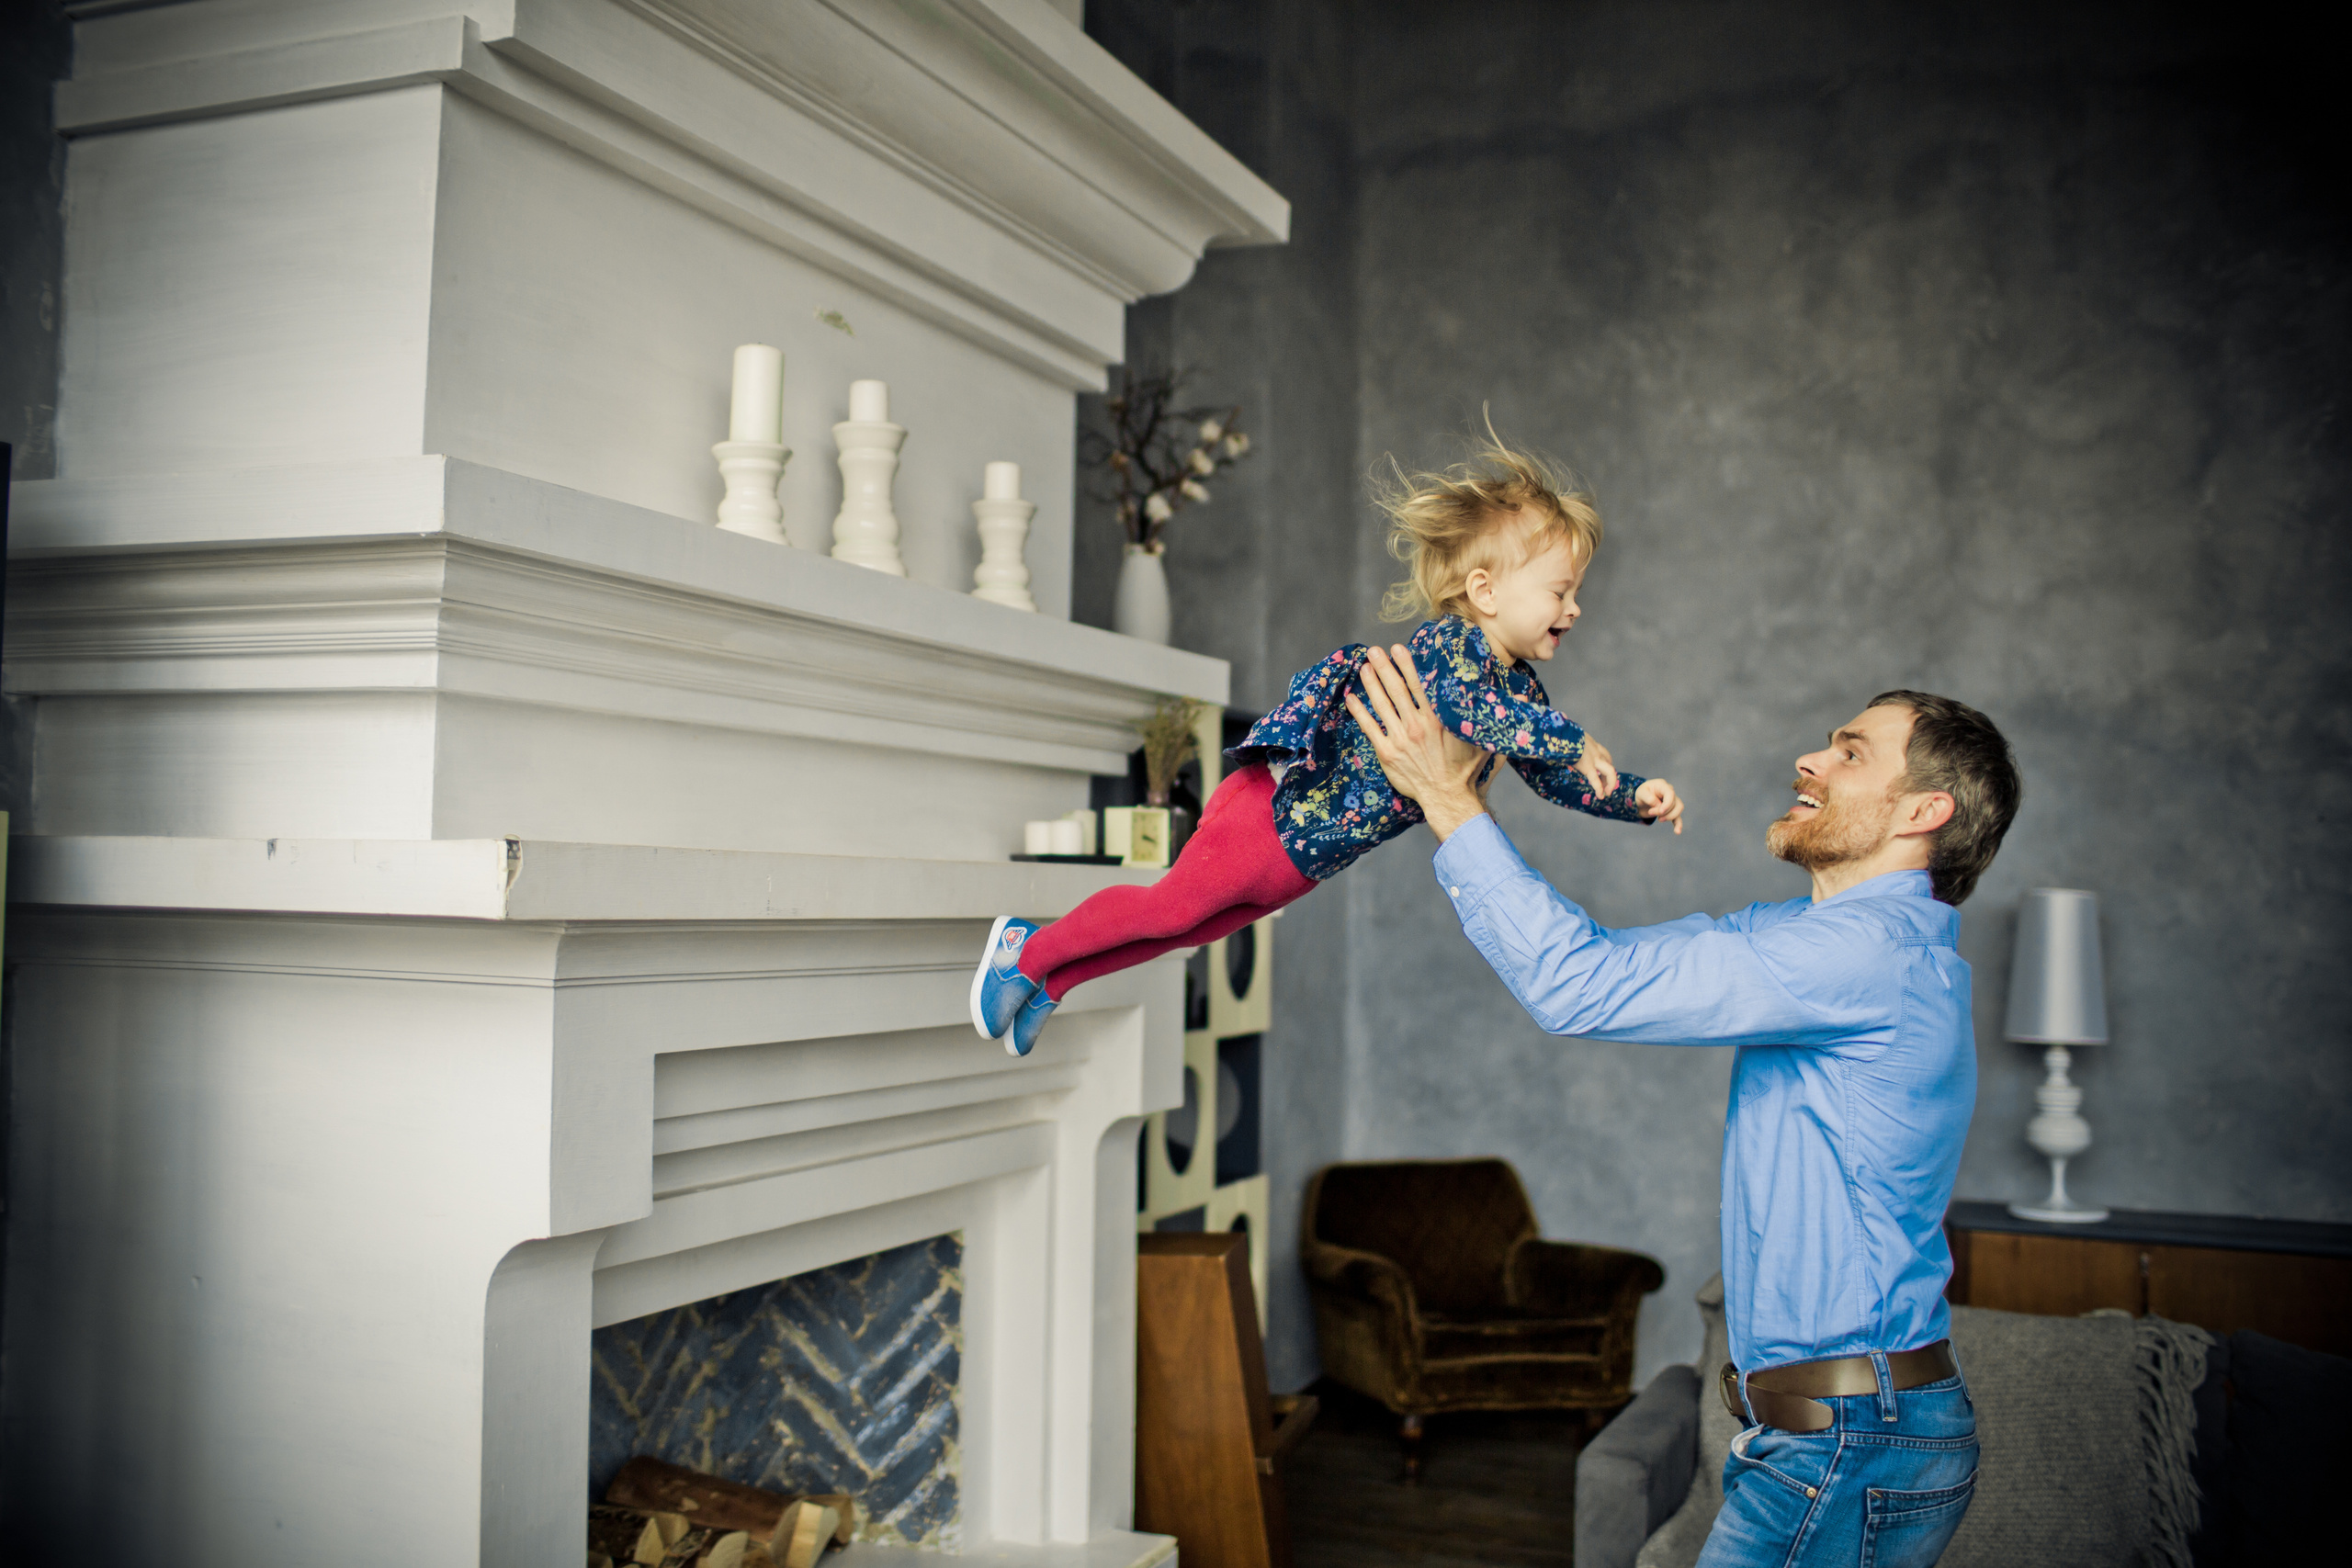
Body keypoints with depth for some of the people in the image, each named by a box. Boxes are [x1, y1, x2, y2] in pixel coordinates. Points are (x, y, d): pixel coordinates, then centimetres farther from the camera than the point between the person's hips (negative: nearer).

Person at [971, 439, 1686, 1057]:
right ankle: (1026, 954, 20)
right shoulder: (1447, 646, -23)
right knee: (1168, 907, 0)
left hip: (1308, 855, 9)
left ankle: (1050, 978, 31)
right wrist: (1575, 743, -42)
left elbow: (1556, 780, 10)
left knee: (1194, 927, 18)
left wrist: (1635, 798, -2)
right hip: (1275, 813, -9)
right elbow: (1474, 710, -44)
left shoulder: (1520, 685, 5)